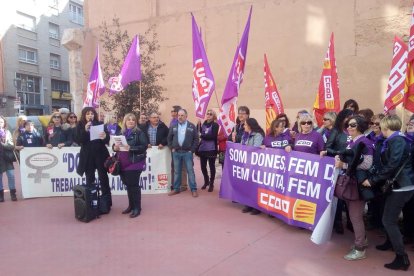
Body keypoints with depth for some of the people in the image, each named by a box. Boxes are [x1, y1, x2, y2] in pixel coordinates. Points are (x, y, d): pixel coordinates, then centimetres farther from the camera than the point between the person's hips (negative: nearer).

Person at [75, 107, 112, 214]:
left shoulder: (100, 124, 2)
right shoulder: (80, 126, 3)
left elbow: (107, 140, -2)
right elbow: (78, 140, -7)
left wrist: (104, 136, -25)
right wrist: (85, 130, -20)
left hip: (100, 155, 0)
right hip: (88, 156, 1)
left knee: (103, 179, 3)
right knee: (89, 180, 6)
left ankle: (106, 203, 11)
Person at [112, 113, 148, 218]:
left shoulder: (139, 133, -5)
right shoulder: (121, 133, 11)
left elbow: (144, 146, -14)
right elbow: (115, 144, 15)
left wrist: (131, 148, -24)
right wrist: (115, 147, -8)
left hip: (134, 163, -6)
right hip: (123, 163, 6)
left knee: (134, 185, -2)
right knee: (128, 185, 14)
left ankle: (137, 208, 8)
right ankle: (131, 205, 27)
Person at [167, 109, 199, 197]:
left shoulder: (191, 126, -1)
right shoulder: (173, 126, 7)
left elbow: (196, 139, -1)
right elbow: (169, 138, 14)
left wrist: (192, 150, -6)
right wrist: (172, 148, 5)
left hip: (187, 152, -3)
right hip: (176, 152, 3)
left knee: (190, 171, 0)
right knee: (176, 171, 10)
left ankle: (194, 189, 6)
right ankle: (176, 189, 20)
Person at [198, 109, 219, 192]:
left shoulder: (215, 125, -5)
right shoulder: (203, 124, 11)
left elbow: (213, 136, -15)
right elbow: (199, 132, 7)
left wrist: (202, 135, -13)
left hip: (211, 149, -5)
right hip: (202, 148, 5)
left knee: (211, 166, 5)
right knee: (203, 166, 11)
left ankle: (211, 184, 18)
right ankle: (206, 181, 33)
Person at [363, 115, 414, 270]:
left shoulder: (397, 140, -17)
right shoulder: (395, 140, 12)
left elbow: (392, 165, -25)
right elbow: (388, 163, 15)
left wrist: (372, 180, -21)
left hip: (401, 185, -10)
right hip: (401, 184, 10)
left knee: (388, 220, -7)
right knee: (390, 217, 23)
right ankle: (391, 243, 41)